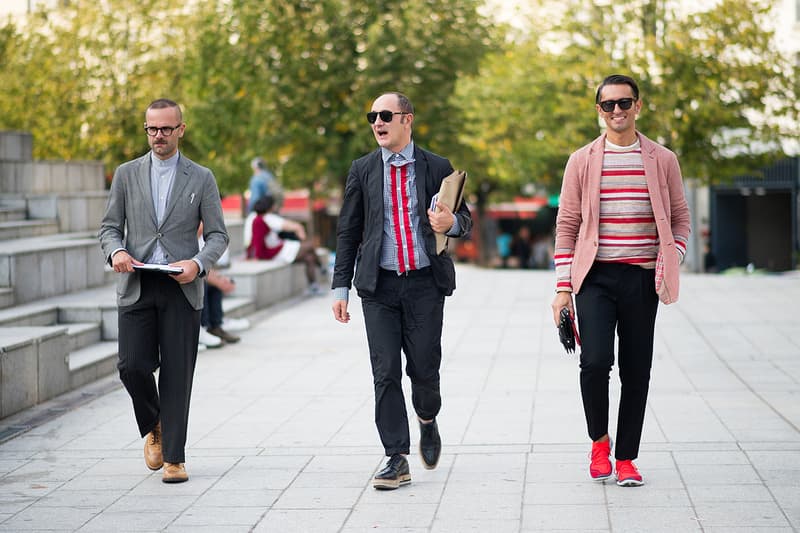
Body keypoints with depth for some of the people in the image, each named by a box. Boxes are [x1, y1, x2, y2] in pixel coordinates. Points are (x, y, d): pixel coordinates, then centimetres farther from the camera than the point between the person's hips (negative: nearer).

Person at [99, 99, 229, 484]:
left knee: (177, 374, -2)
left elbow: (217, 235, 4)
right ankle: (153, 427, 23)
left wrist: (198, 263, -16)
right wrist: (116, 251, -13)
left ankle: (174, 458, 4)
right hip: (136, 287, 1)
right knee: (133, 366, -7)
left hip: (181, 289, -1)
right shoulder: (127, 174, 10)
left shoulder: (201, 178, 6)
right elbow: (109, 226, 9)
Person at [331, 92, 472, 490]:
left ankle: (428, 422, 34)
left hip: (425, 283, -1)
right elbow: (347, 232, 9)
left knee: (424, 368, 1)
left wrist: (451, 222, -16)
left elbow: (464, 219, 9)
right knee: (386, 373, -2)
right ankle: (397, 460, 4)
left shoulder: (437, 168, 3)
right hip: (379, 285, 1)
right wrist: (341, 286, 4)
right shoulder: (362, 170, 7)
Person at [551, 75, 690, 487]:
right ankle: (599, 441, 8)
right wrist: (562, 287, -1)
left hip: (642, 280, 1)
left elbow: (680, 217, 13)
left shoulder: (663, 160, 6)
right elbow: (567, 225, 5)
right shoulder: (582, 161, 4)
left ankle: (626, 458, 16)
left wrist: (671, 262, -3)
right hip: (595, 278, -1)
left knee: (637, 371, 4)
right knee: (595, 361, -16)